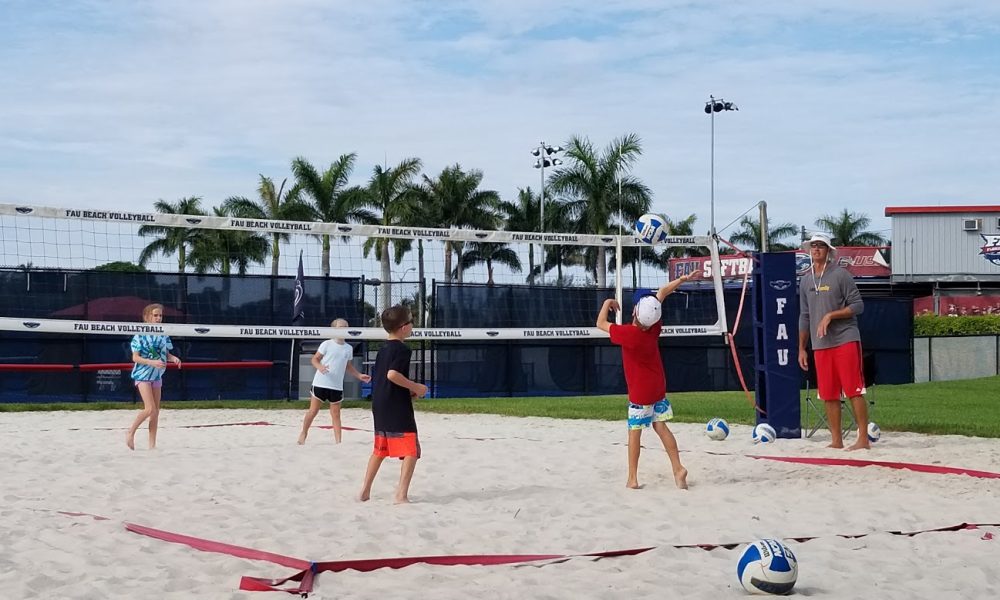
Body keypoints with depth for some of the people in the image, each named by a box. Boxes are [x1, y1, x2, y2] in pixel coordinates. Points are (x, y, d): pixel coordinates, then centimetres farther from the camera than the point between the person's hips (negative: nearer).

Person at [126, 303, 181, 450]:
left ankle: (152, 444, 12)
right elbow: (135, 357, -12)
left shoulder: (163, 335, 5)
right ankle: (130, 433, 4)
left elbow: (166, 354, 14)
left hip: (157, 375, 6)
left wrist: (174, 358, -8)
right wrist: (152, 362, -25)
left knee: (156, 411, 6)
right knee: (150, 409, -15)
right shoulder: (140, 335, -10)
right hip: (143, 375, -6)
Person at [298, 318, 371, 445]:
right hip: (320, 383, -4)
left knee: (336, 414, 5)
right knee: (313, 411, 3)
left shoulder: (349, 348, 7)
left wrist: (359, 376, 10)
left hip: (337, 386, 4)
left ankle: (338, 441, 4)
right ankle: (303, 434, 20)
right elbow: (314, 359, -5)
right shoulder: (327, 344, -7)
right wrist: (319, 367, -26)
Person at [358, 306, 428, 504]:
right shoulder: (402, 349, -12)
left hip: (379, 407, 9)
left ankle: (365, 491, 21)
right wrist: (415, 387, -15)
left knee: (380, 450, 19)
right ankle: (402, 494, -14)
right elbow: (392, 374, -26)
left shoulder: (383, 350, 16)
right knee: (411, 451, -6)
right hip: (397, 408, -9)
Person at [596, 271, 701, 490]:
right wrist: (682, 279, 5)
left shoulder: (628, 333, -25)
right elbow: (662, 293, 2)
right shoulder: (654, 327, -10)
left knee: (634, 432, 2)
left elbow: (601, 323, -10)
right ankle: (678, 468, 3)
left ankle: (632, 478, 6)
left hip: (640, 392, -6)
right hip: (658, 387, 6)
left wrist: (607, 303, 4)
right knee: (660, 426, 11)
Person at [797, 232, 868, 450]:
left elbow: (857, 305, -6)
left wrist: (830, 315, -15)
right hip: (820, 345, 6)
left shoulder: (840, 275, -3)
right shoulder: (806, 280, 14)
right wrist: (801, 348, 16)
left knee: (854, 391, -6)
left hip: (845, 340, -5)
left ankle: (863, 439, -3)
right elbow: (805, 316, 19)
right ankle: (836, 441, 12)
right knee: (828, 395, 6)